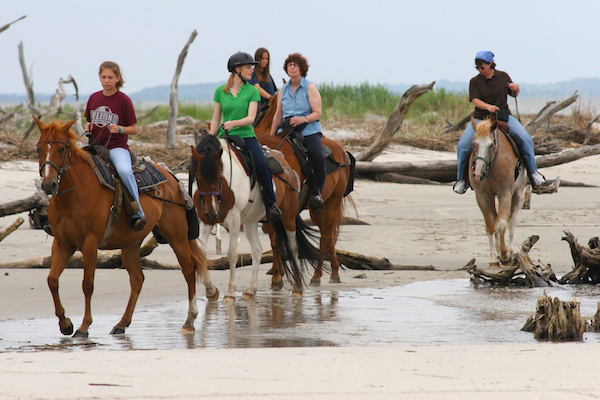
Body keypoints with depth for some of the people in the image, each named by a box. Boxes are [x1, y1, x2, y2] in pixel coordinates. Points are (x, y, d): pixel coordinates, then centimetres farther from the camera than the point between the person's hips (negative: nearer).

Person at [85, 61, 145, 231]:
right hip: (95, 146, 5)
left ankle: (138, 212, -28)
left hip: (117, 147, -5)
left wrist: (119, 129, -19)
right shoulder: (94, 98, 11)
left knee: (124, 171, -34)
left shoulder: (124, 100, -3)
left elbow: (134, 129, 0)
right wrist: (87, 127, 0)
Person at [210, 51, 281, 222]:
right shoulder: (220, 91, 8)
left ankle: (270, 203, -7)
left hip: (246, 136, -2)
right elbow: (215, 119, 12)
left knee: (262, 166, -25)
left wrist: (234, 123, -24)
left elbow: (251, 118, -6)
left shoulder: (252, 91, 4)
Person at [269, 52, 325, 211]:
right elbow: (278, 115, 20)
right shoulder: (284, 89, 14)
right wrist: (271, 137, 19)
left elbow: (317, 113, -4)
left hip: (309, 131, -4)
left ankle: (318, 192, -18)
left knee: (318, 156, -30)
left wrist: (303, 119, -22)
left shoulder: (310, 88, 1)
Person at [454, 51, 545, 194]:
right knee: (463, 145, -19)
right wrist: (488, 107, -31)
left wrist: (516, 88, -9)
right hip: (480, 117, -1)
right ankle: (461, 178, 0)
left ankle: (533, 171, -3)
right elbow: (475, 100, -12)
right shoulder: (475, 82, 1)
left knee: (525, 139, -19)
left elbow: (514, 94, 15)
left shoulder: (503, 77, 5)